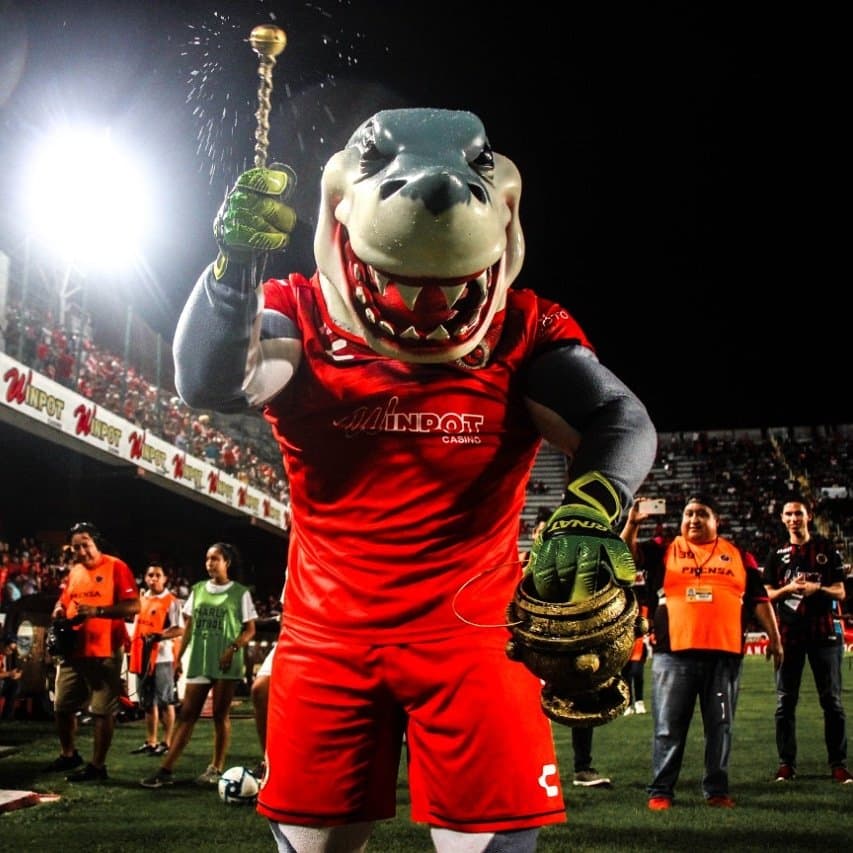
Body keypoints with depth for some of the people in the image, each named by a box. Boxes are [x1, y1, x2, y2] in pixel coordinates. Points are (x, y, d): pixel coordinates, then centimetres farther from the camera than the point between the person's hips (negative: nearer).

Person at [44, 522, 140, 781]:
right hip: (74, 650, 8)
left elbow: (133, 606, -16)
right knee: (62, 706, 17)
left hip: (106, 652, -8)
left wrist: (96, 611, -25)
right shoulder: (74, 571, 13)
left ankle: (97, 766, 9)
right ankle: (68, 754, 37)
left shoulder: (116, 567, -9)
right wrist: (59, 610, 2)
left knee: (103, 711, -1)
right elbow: (64, 600, 26)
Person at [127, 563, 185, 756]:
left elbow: (180, 629, -12)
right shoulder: (141, 599, 15)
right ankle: (150, 742, 22)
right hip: (143, 657, 7)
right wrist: (133, 642, 14)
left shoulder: (171, 601, -6)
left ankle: (167, 742, 4)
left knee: (165, 701, -2)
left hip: (163, 657, -7)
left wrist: (160, 635, -25)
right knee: (148, 702, 13)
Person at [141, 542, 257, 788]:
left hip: (226, 663, -4)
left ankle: (216, 768, 12)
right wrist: (179, 656, 9)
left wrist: (232, 649, -16)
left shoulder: (240, 593, 0)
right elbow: (189, 626, 16)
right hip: (198, 661, 4)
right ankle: (166, 770, -2)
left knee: (221, 715, 3)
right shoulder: (198, 590, 12)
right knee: (186, 714, 1)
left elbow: (249, 629, -1)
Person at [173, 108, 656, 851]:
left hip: (470, 632, -1)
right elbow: (209, 383, -19)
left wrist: (593, 507, -36)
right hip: (328, 636, 1)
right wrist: (238, 260, -33)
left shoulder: (524, 333, -5)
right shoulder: (304, 317, -3)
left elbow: (621, 421, -15)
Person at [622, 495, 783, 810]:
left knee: (720, 726, 9)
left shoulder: (739, 556, 13)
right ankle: (660, 790, 12)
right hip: (674, 654, -1)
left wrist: (774, 638, 11)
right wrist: (632, 523, -16)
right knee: (668, 727, 3)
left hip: (725, 654, 2)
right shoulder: (664, 551, 9)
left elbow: (759, 599, 15)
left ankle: (716, 790, 21)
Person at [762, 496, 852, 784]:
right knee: (785, 702, 3)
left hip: (823, 633, -1)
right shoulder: (777, 555, 10)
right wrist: (787, 589, -11)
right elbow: (767, 595, 8)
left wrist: (817, 588, -13)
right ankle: (786, 763, 9)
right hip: (788, 635, 1)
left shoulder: (827, 549, 7)